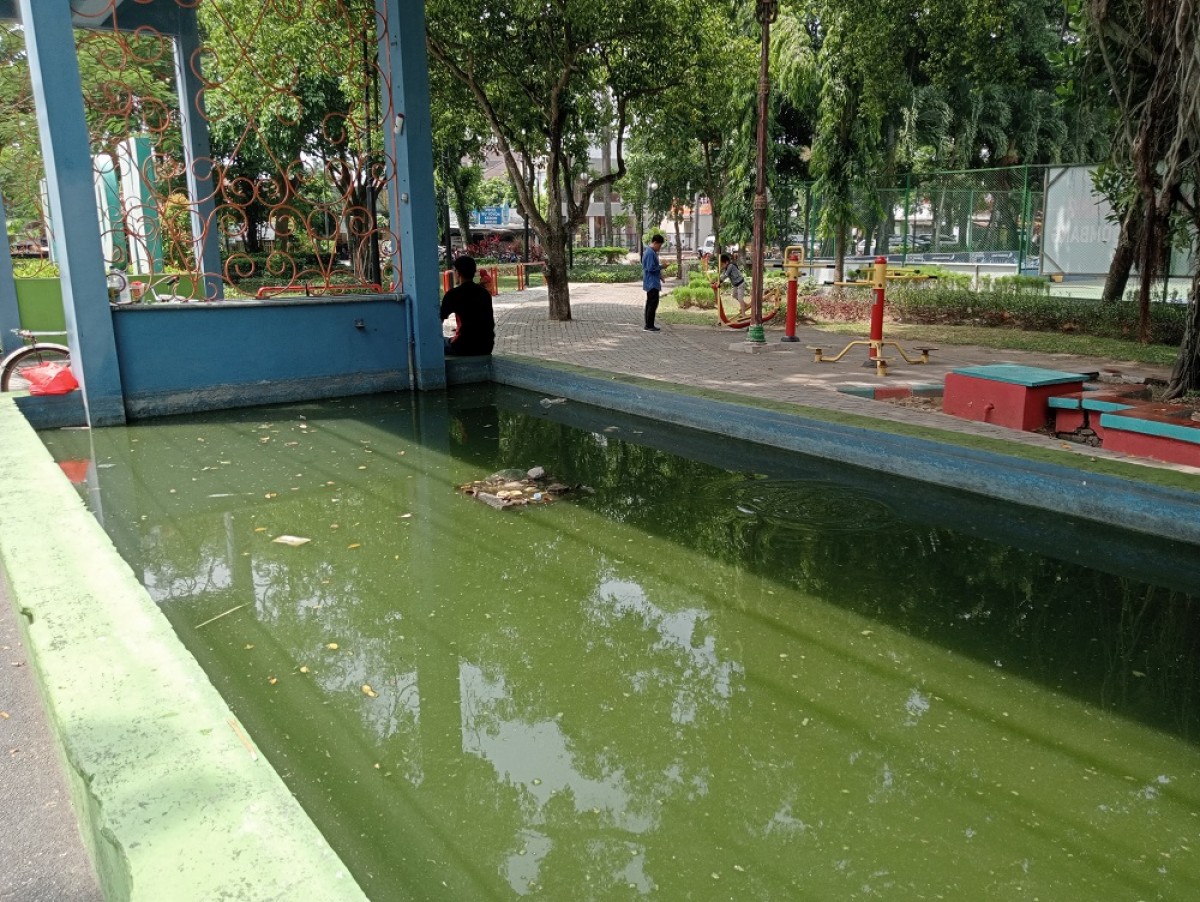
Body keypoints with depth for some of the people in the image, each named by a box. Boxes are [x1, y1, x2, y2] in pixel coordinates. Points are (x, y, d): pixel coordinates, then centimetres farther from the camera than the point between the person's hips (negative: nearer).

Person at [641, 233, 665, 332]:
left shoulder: (650, 251, 16)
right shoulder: (650, 253, -17)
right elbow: (651, 268, -22)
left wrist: (660, 275, 16)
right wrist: (661, 266, -9)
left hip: (651, 282, 11)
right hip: (652, 283, -11)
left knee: (650, 303, 12)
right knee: (653, 304, -9)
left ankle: (648, 325, 16)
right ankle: (649, 326, -9)